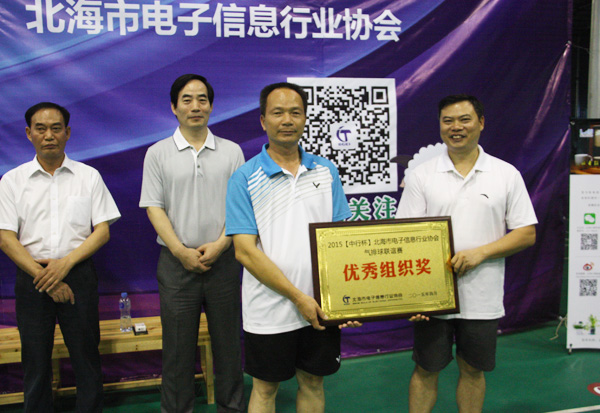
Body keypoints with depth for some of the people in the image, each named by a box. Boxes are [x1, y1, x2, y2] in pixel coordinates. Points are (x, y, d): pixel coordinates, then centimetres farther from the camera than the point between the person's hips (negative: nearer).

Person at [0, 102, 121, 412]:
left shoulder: (89, 176, 5)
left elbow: (102, 231, 1)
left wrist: (65, 263, -12)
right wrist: (43, 277, -11)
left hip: (78, 274, 0)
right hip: (31, 278, 1)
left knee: (86, 357, 3)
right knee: (35, 361, 8)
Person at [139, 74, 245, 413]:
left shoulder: (232, 151, 6)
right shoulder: (158, 153, 4)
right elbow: (154, 207, 0)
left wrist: (220, 245, -10)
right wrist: (181, 250, -10)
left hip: (223, 259, 1)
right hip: (177, 261, -1)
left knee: (228, 340, 9)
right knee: (178, 345, 7)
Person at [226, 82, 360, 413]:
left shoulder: (326, 171, 4)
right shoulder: (245, 179, -7)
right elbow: (245, 251, -13)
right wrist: (298, 298, -16)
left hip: (322, 307, 3)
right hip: (270, 311, -3)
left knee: (313, 382, 17)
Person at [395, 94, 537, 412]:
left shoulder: (507, 174, 1)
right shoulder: (421, 176, 0)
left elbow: (527, 233, 0)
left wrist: (480, 252, -14)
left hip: (482, 298, 1)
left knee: (473, 371, 15)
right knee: (426, 370, 11)